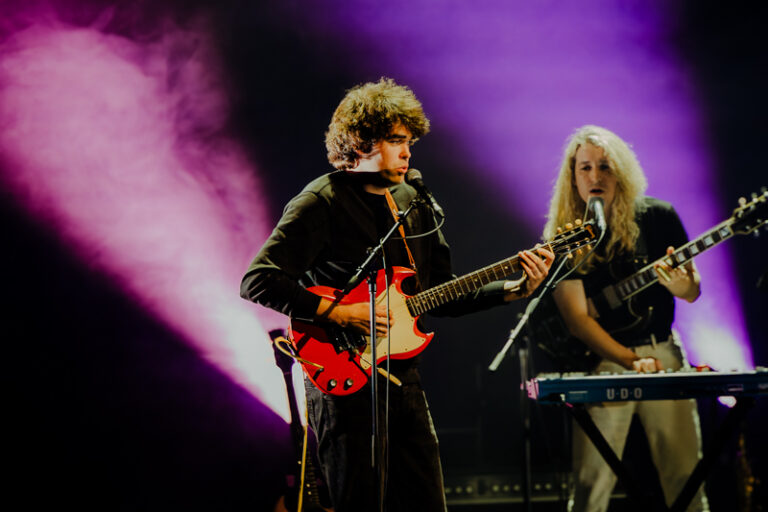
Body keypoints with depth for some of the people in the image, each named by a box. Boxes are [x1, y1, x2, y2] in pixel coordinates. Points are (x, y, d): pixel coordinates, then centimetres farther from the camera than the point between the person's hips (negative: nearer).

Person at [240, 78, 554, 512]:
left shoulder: (415, 202, 12)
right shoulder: (322, 203, -11)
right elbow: (256, 281, -18)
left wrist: (512, 290, 2)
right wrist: (340, 313, -24)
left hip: (404, 380, 7)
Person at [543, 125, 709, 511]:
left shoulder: (657, 217, 0)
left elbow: (693, 293, 7)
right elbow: (576, 319, -9)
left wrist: (683, 286, -19)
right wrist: (633, 361, -19)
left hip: (663, 353, 2)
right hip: (602, 361, -1)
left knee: (685, 477, 2)